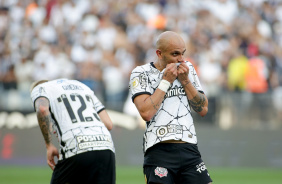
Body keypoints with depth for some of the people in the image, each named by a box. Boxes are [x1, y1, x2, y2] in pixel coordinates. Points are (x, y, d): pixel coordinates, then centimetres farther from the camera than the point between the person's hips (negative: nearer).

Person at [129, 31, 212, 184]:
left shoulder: (187, 69, 16)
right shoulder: (141, 74, 1)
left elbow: (203, 109, 11)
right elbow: (146, 113, -13)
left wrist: (185, 80, 1)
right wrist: (166, 80, -8)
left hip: (190, 149, 4)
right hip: (159, 151, -4)